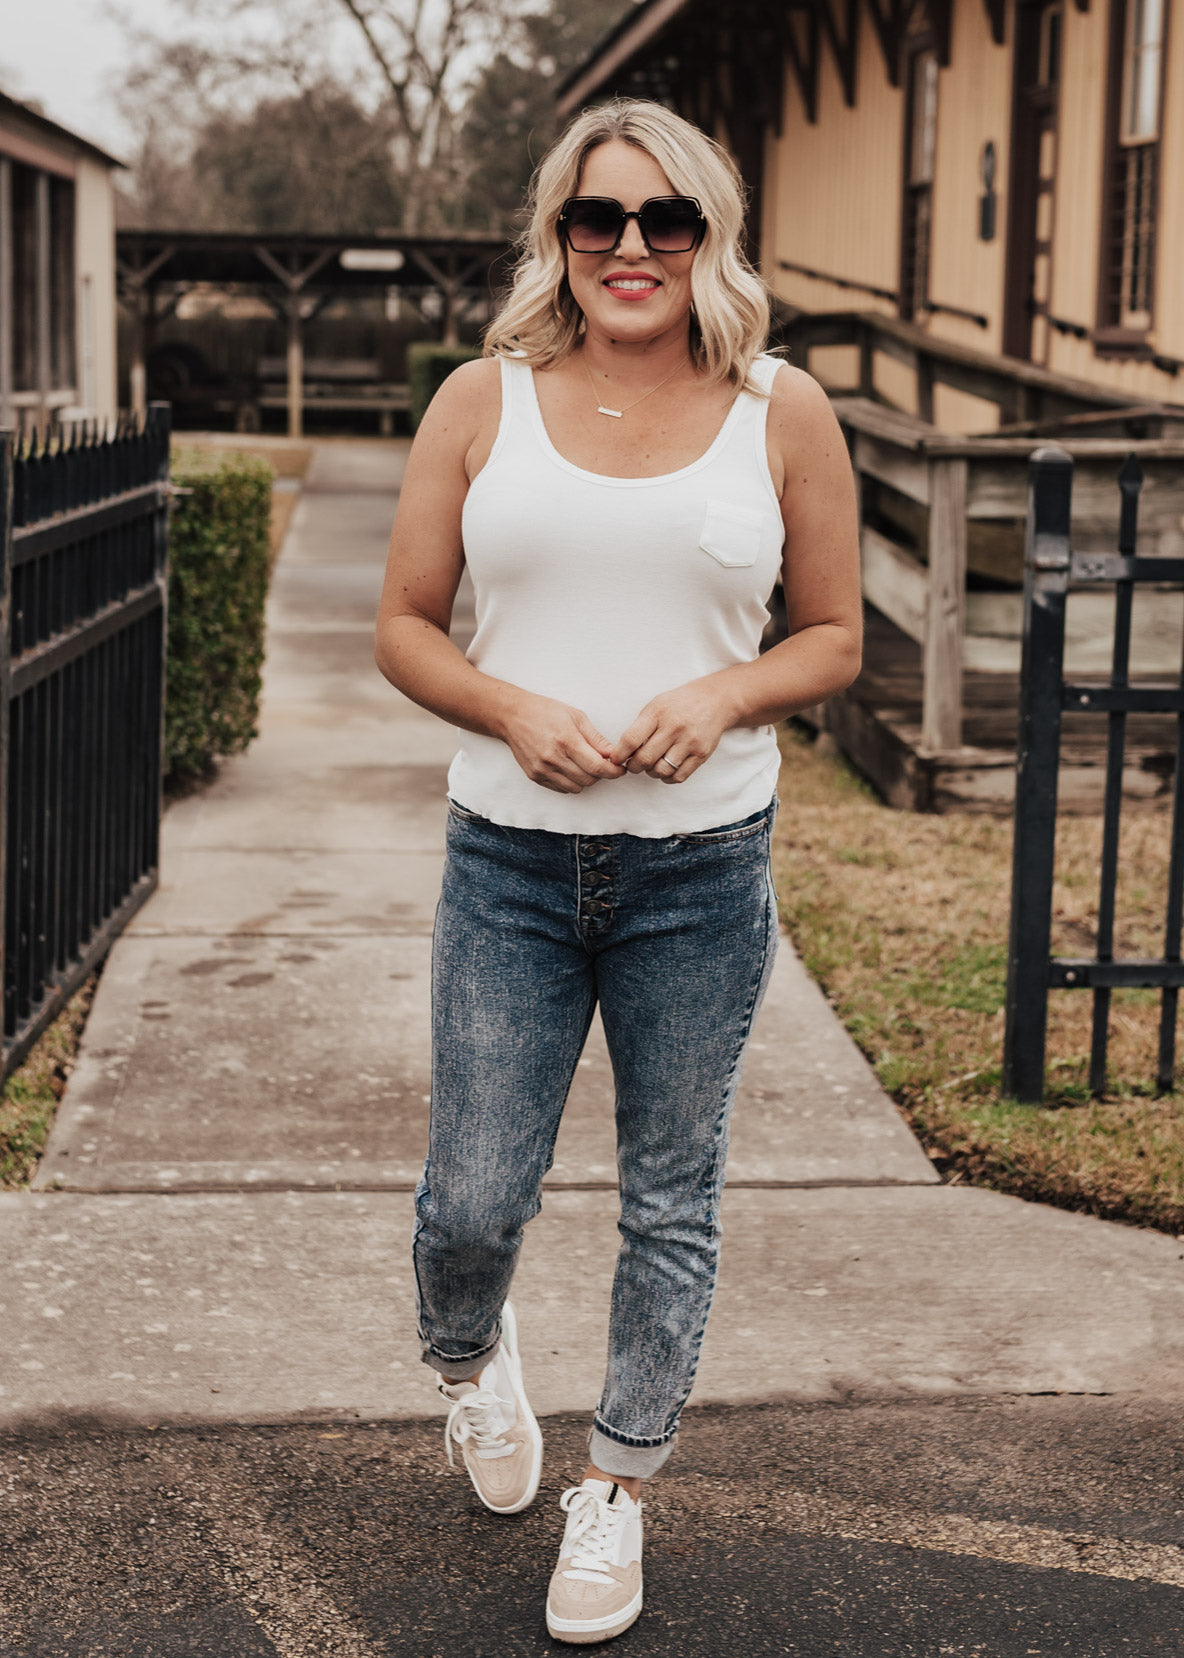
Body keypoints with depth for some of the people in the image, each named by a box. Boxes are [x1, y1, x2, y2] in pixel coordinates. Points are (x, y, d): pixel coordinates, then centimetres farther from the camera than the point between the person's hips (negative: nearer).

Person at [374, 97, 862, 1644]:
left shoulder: (783, 413, 1)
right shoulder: (482, 403, 2)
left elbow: (834, 637, 7)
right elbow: (405, 626, 6)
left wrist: (723, 694, -13)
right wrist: (514, 710, -13)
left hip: (702, 869, 0)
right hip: (509, 860, 0)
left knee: (672, 1198, 8)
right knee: (471, 1200, 3)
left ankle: (619, 1491, 29)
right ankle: (469, 1357, 40)